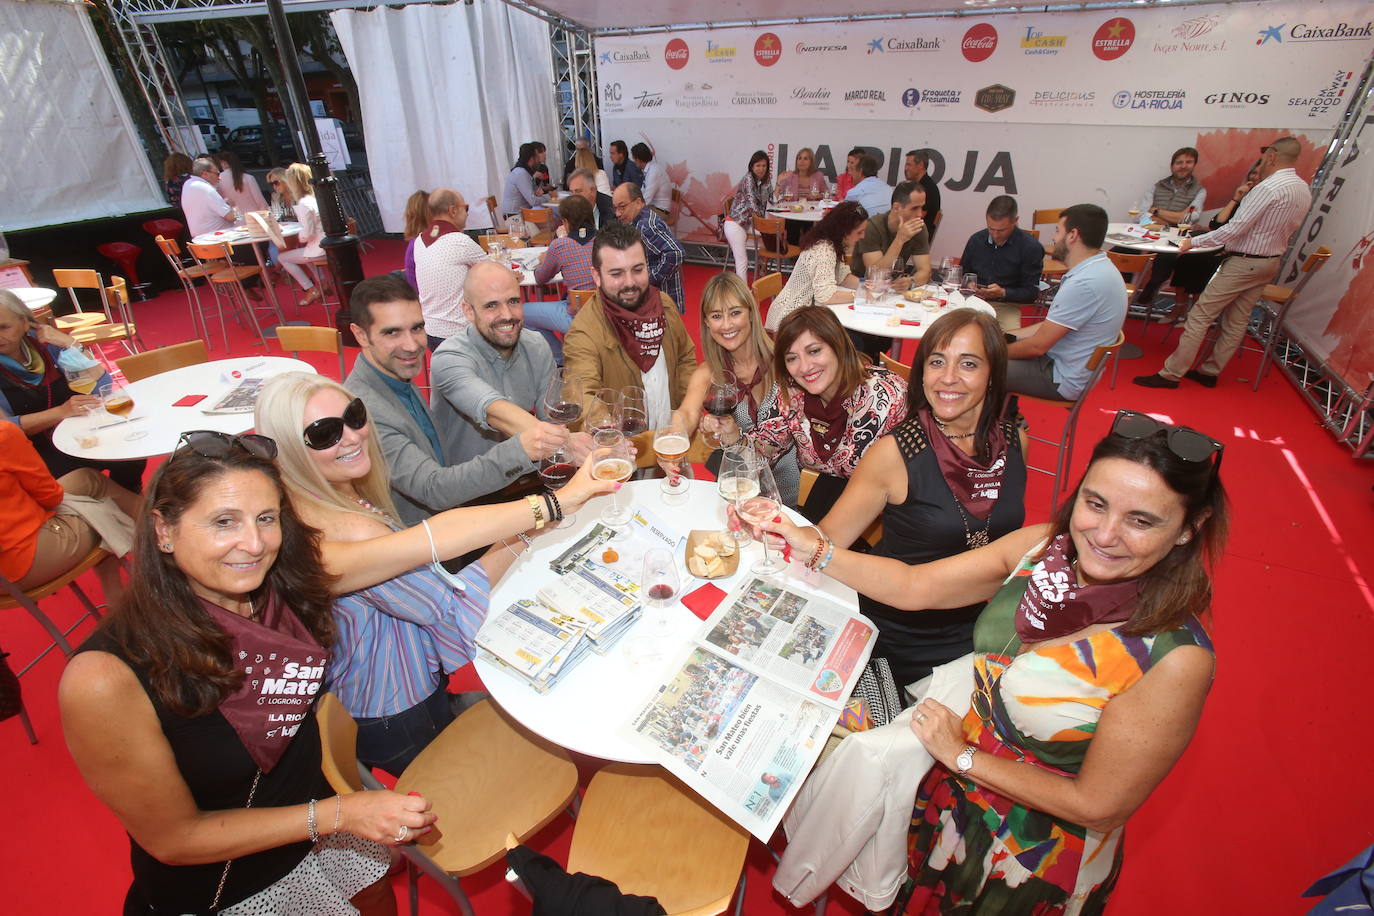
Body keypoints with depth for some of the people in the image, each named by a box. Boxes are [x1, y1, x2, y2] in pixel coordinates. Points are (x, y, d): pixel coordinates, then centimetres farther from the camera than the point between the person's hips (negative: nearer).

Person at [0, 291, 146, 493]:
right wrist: (61, 412, -30)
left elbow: (101, 385, -2)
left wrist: (70, 343, -11)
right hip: (34, 453, -3)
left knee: (132, 458, -23)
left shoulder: (44, 343, 2)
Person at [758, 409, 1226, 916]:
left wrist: (961, 755, -15)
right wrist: (814, 548, -20)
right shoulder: (1043, 546, -18)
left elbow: (1097, 807, -22)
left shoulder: (1174, 659, -31)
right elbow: (914, 586, -11)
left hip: (1038, 855, -4)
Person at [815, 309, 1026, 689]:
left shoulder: (1015, 441, -6)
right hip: (901, 634, -4)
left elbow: (1006, 530, 10)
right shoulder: (894, 453, -19)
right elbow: (828, 538, -21)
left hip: (977, 628, 4)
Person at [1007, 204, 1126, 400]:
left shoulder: (1084, 284, -27)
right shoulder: (1099, 267, 6)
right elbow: (1052, 324, 12)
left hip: (1063, 379, -10)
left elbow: (1038, 346, -23)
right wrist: (1007, 335, 6)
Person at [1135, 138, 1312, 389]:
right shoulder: (1304, 190, 10)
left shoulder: (1268, 187, -19)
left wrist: (1194, 241, -14)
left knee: (1200, 316, -8)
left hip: (1244, 263, -9)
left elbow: (1234, 229, -22)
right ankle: (1210, 371, 19)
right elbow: (1287, 229, 18)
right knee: (1237, 321, 12)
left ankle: (1171, 373, -9)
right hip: (1271, 262, 10)